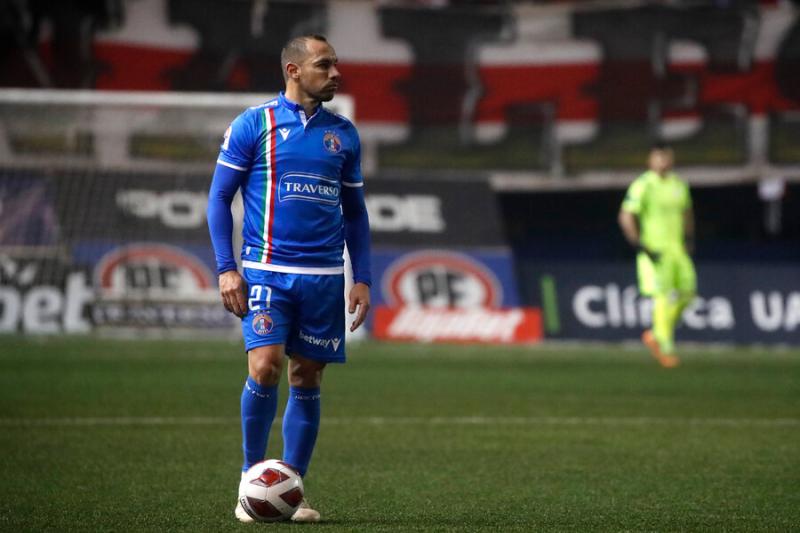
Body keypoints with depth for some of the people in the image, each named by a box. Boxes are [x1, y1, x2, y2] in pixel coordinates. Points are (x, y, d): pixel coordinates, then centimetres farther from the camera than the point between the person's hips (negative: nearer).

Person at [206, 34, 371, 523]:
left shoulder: (344, 134, 11)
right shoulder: (253, 125, 0)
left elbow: (355, 211, 17)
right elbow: (220, 197, 2)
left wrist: (363, 278, 8)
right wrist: (226, 268, -7)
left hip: (325, 276, 4)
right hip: (267, 272, -4)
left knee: (307, 381, 4)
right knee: (265, 368, -16)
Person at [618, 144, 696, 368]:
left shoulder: (679, 184, 12)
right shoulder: (643, 185, -10)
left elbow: (687, 213, 28)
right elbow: (625, 217, -13)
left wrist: (689, 238, 15)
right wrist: (641, 247, -16)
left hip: (677, 248, 7)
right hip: (654, 251, -7)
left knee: (687, 292, 4)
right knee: (665, 297, -10)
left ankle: (656, 335, 20)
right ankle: (666, 348, -1)